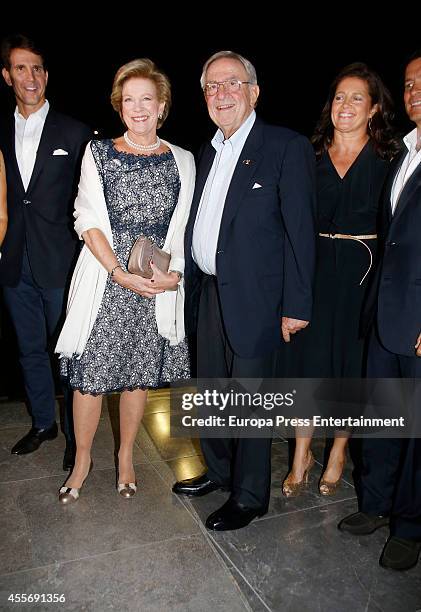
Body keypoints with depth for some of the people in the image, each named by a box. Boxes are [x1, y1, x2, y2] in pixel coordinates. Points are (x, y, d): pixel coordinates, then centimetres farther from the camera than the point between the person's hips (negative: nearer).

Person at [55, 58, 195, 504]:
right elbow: (89, 221, -4)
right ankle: (82, 459, 25)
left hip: (157, 285, 2)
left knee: (139, 373, 10)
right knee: (89, 374, 3)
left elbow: (183, 228, 7)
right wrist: (121, 274, -15)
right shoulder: (98, 152, 3)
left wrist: (174, 273, -10)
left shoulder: (181, 161, 7)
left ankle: (126, 455, 32)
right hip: (104, 280, -1)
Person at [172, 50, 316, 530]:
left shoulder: (287, 148, -9)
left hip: (254, 299, -7)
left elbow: (301, 232, -12)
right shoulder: (208, 153, 14)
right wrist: (187, 282, 9)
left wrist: (296, 306, -15)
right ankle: (219, 471, 41)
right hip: (209, 293, 8)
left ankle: (249, 496, 26)